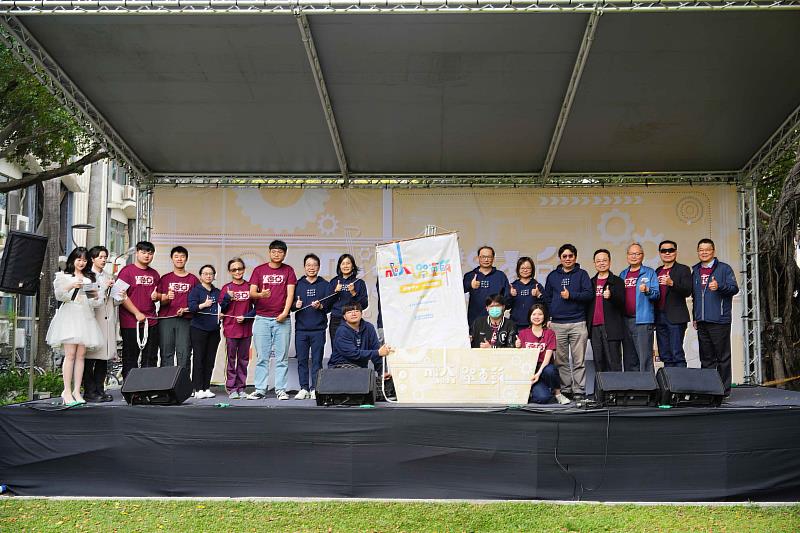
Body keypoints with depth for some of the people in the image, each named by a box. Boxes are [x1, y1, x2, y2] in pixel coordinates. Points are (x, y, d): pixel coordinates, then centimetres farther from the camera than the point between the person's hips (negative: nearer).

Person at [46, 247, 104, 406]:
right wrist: (71, 286, -19)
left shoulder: (90, 278, 19)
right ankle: (67, 392, -11)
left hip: (85, 317, 3)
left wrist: (96, 296, -7)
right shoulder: (63, 276, 11)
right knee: (70, 354, -11)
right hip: (69, 314, -3)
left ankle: (77, 391, -1)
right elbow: (59, 295, -3)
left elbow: (96, 303, 15)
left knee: (80, 355, -1)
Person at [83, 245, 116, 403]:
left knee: (103, 360, 6)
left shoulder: (108, 277, 20)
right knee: (89, 359, -5)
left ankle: (99, 390, 11)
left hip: (107, 320, 7)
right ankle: (89, 392, -1)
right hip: (93, 319, -6)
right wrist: (104, 287, -10)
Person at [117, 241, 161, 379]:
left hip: (151, 322, 6)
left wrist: (157, 296, 0)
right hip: (130, 323, -6)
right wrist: (137, 313, -14)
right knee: (130, 359, 2)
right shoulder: (127, 271, -5)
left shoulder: (154, 274, 14)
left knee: (150, 359, 8)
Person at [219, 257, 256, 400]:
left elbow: (256, 307, 7)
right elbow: (221, 309, 3)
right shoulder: (226, 288, 4)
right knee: (231, 360, 1)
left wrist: (245, 317, -8)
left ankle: (241, 388, 14)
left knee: (243, 360, 7)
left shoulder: (250, 287, 5)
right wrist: (228, 297, -13)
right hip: (231, 329, -1)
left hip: (246, 329, 1)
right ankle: (231, 389, 5)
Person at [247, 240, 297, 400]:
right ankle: (260, 390, 5)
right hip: (262, 319, 0)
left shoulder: (288, 271, 8)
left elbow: (290, 293, 0)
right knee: (262, 357, 1)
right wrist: (260, 295, -21)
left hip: (282, 319, 0)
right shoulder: (259, 270, 8)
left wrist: (285, 312, -12)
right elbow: (251, 292, 2)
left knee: (282, 357, 1)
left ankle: (280, 390, 5)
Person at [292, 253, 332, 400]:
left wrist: (320, 306, -16)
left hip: (318, 328, -1)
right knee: (302, 359, 2)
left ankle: (315, 389, 5)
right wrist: (295, 305, -12)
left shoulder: (325, 285, 9)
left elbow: (329, 305, 3)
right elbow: (290, 304, 10)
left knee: (317, 359, -1)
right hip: (301, 328, 1)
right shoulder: (298, 284, 12)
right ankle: (304, 388, 9)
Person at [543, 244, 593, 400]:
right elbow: (547, 298, 15)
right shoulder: (552, 276, 15)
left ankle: (579, 391, -1)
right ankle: (565, 390, 10)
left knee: (579, 361, -3)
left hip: (578, 323, -2)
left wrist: (571, 295, -11)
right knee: (561, 360, 3)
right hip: (557, 324, 2)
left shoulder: (582, 274, 8)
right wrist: (550, 316, 4)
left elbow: (589, 294, -3)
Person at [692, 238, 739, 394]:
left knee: (722, 357, -2)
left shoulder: (724, 268, 1)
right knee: (706, 358, 10)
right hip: (702, 322, 6)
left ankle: (724, 389, 3)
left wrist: (719, 286, -25)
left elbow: (734, 288, -8)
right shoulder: (695, 271, 18)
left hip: (719, 321, -6)